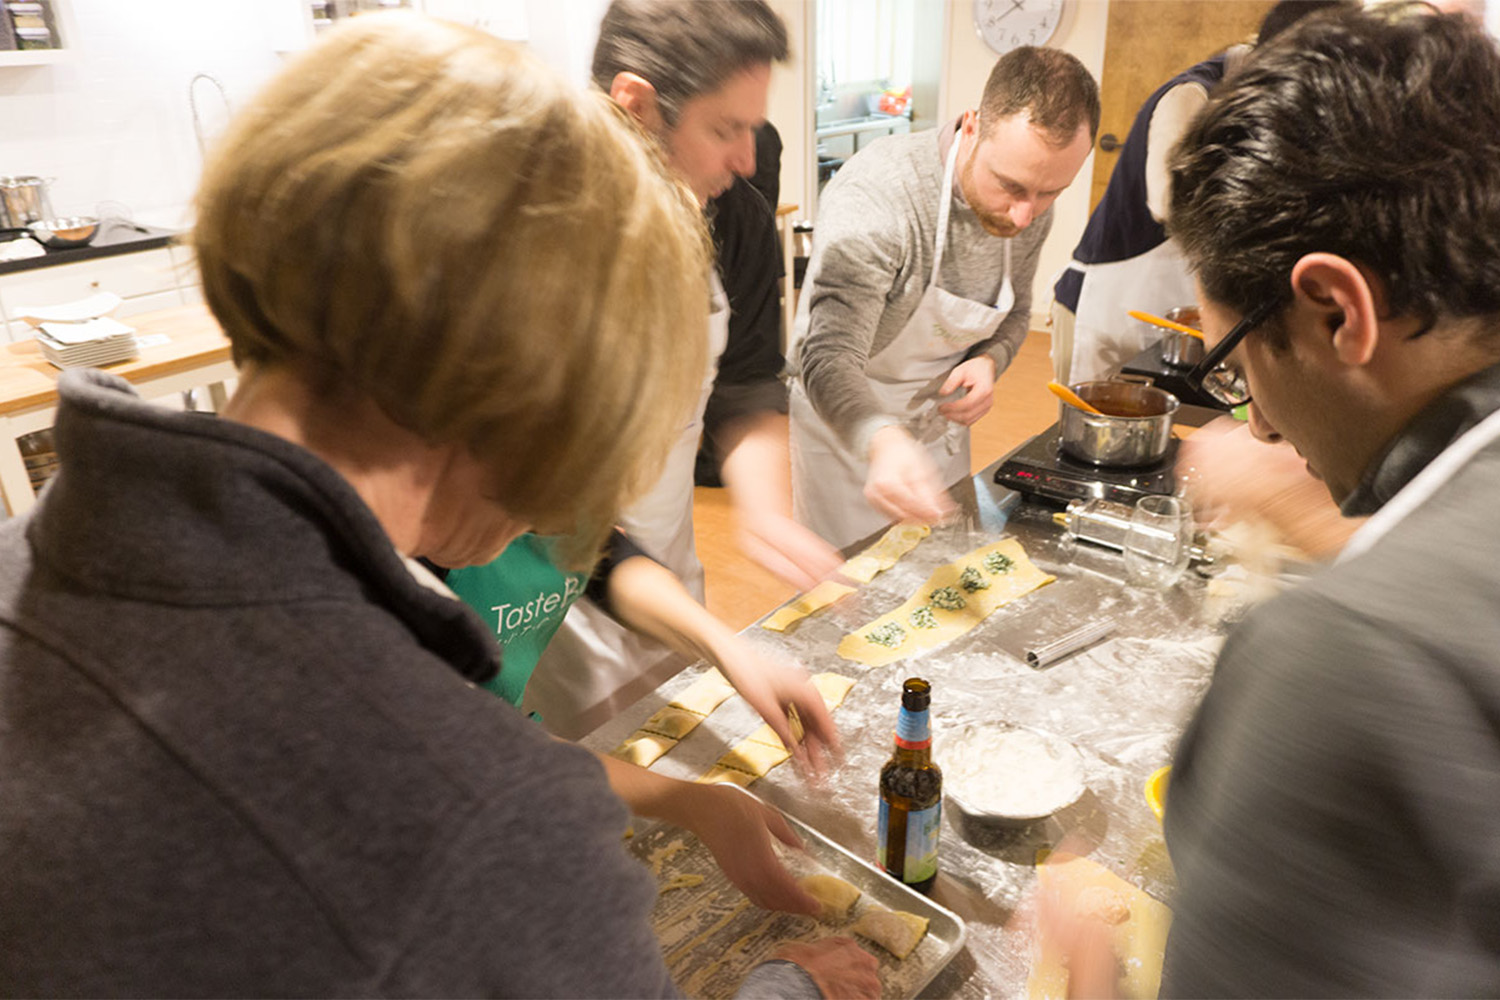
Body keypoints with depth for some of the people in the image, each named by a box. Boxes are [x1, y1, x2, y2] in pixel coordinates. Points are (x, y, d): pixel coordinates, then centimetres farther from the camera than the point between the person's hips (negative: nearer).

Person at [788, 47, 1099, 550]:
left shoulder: (1030, 205, -10)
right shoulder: (874, 195, -32)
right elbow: (828, 357, -37)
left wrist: (989, 360, -16)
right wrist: (883, 440, -56)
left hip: (941, 420, 6)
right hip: (845, 427, -6)